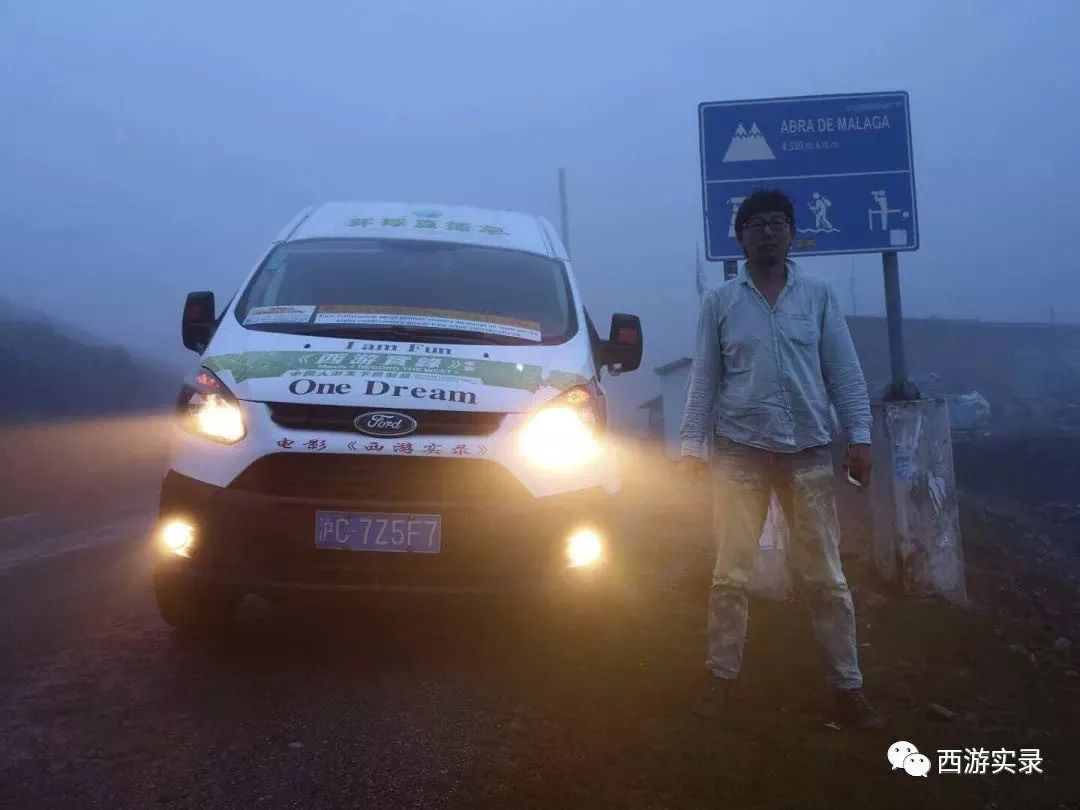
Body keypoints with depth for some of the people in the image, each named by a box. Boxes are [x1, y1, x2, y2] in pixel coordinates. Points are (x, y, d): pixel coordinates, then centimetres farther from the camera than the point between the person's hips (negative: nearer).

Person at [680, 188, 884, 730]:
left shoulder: (818, 296, 5)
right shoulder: (720, 302, 3)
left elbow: (844, 372, 4)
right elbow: (704, 379, 2)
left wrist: (860, 437, -5)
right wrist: (692, 447, -3)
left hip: (809, 454, 1)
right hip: (740, 454, 0)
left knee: (826, 578, 5)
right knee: (731, 575, 6)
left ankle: (848, 691, 13)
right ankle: (721, 680, 19)